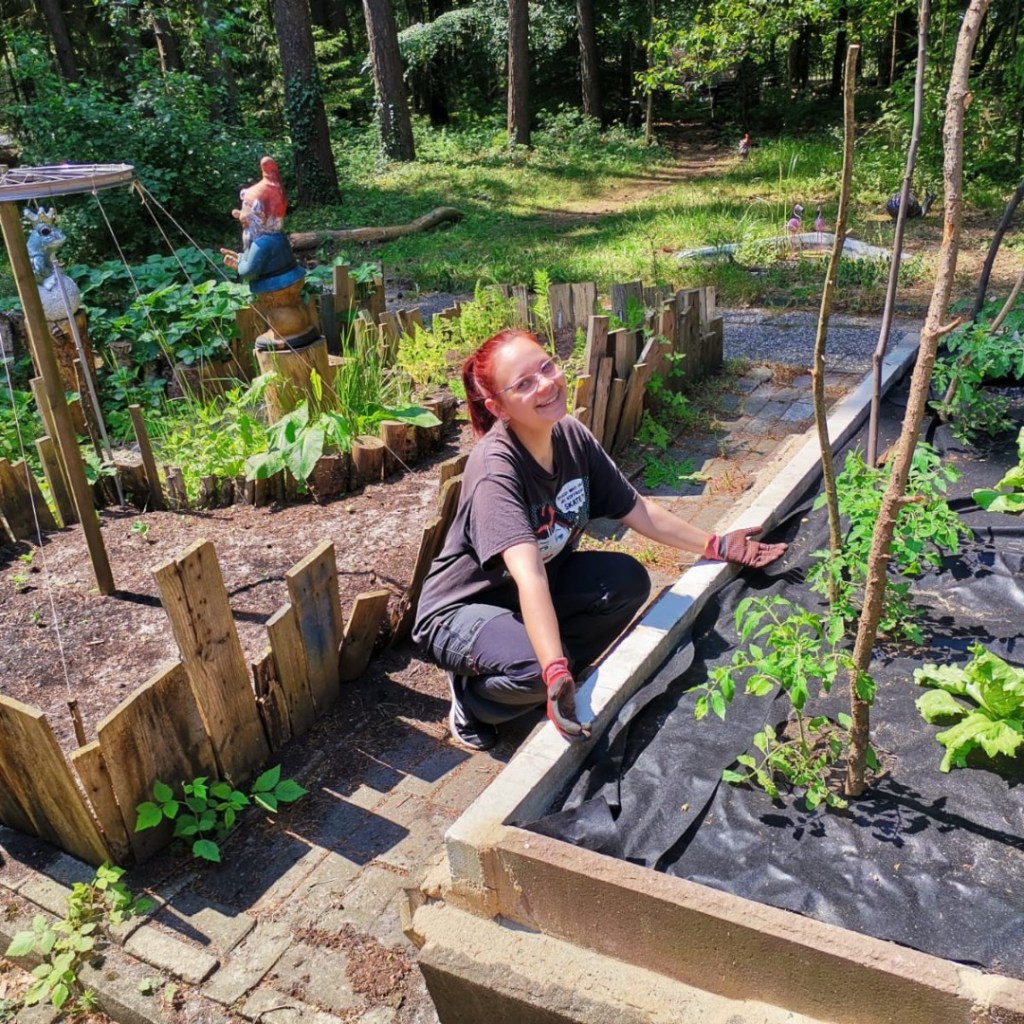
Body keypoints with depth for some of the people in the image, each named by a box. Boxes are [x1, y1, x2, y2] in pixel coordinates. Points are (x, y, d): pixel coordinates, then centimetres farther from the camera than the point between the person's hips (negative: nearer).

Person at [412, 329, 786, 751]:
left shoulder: (573, 436, -11)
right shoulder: (494, 467, -32)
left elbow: (634, 508, 2)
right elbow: (528, 576, -44)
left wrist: (715, 545, 2)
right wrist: (555, 672, -53)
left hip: (547, 586, 7)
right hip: (463, 608, -7)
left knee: (628, 581, -13)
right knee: (535, 668, -33)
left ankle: (551, 681, 2)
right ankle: (471, 694, 1)